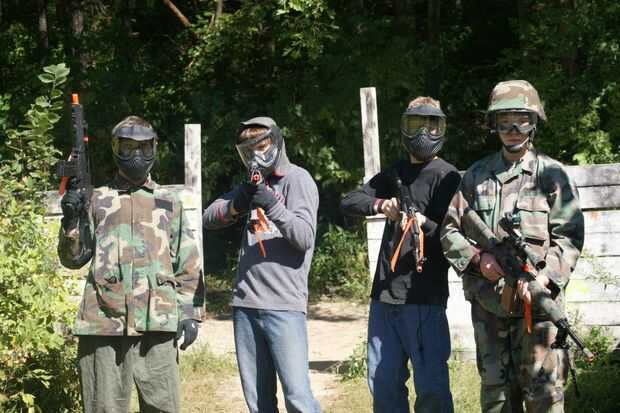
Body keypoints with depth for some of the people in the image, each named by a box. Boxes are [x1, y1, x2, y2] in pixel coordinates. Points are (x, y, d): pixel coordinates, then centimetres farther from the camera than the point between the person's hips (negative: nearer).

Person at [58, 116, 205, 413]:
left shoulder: (169, 203, 14)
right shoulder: (97, 200, 12)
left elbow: (188, 265, 13)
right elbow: (73, 258, 10)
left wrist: (191, 313, 5)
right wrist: (71, 221, -7)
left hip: (156, 322, 0)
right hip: (103, 322, 0)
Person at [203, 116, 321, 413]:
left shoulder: (297, 179, 0)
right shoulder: (252, 184, 18)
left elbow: (305, 237, -10)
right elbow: (209, 218, 10)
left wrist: (272, 206, -23)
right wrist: (235, 205, -9)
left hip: (284, 306, -6)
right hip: (245, 305, 6)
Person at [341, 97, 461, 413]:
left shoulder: (446, 177, -2)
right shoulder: (394, 175, 16)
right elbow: (348, 203, 8)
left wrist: (425, 224, -28)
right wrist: (379, 204, -11)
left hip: (425, 299, -6)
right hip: (384, 295, 6)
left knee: (431, 387, -7)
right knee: (383, 384, 10)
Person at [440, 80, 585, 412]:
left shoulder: (551, 174, 2)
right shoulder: (477, 175, 11)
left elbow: (569, 237, -3)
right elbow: (450, 229, 11)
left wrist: (545, 277, -19)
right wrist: (477, 258, -8)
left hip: (536, 302, -3)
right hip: (487, 301, 3)